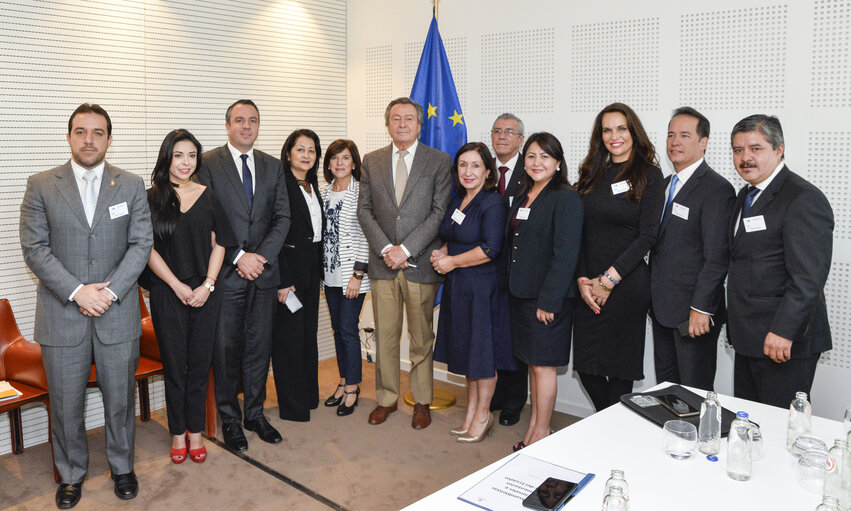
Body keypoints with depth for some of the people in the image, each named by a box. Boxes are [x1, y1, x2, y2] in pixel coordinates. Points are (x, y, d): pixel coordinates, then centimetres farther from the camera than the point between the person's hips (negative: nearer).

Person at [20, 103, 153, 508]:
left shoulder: (131, 186, 3)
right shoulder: (41, 186, 1)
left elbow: (141, 243, -1)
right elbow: (34, 248, -4)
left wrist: (111, 292, -12)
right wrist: (77, 291, -15)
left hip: (118, 315, 1)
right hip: (62, 315, 0)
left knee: (120, 399, 13)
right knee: (65, 405, 11)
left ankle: (121, 466, 34)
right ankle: (71, 474, 32)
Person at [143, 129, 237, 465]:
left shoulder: (207, 197, 6)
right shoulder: (151, 198, 0)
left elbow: (219, 244, 6)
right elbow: (148, 249, -3)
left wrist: (207, 285, -6)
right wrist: (178, 286, -10)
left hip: (205, 294, 2)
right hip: (168, 294, -1)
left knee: (199, 362, 7)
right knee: (174, 364, 6)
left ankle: (195, 432, 20)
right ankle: (177, 433, 21)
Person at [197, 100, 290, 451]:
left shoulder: (273, 166, 11)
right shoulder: (208, 163, -1)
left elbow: (282, 217, 6)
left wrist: (262, 256, -8)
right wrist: (239, 257, -14)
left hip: (264, 271, 4)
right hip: (226, 273, -3)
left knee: (259, 345, 10)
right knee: (226, 348, 5)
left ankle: (255, 414, 25)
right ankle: (229, 419, 20)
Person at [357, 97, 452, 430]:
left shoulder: (439, 161, 1)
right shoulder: (372, 161, 10)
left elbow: (440, 212, -6)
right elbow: (364, 210, 6)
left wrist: (406, 249, -13)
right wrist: (385, 248, -8)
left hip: (420, 263, -2)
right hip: (383, 264, 2)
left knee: (422, 339, 7)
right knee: (385, 337, 9)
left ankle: (422, 401, 23)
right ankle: (386, 398, 25)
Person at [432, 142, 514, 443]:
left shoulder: (493, 203, -13)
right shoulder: (456, 201, 12)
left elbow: (490, 249, -20)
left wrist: (452, 262, -15)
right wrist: (442, 253, 2)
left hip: (483, 286, -8)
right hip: (457, 286, 8)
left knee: (482, 349, 2)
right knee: (466, 348, 14)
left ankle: (482, 416, 16)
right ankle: (471, 411, 26)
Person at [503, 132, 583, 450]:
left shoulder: (566, 198, -12)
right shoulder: (523, 197, 14)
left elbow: (566, 254, -18)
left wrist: (548, 300, -20)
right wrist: (511, 286, 10)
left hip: (547, 297, -8)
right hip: (521, 293, 8)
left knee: (542, 364, 1)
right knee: (531, 362, 16)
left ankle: (541, 432, 16)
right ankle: (534, 428, 28)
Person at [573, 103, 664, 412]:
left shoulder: (648, 176, -2)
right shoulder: (593, 175, 11)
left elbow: (647, 236, -9)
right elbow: (579, 233, 7)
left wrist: (608, 280, -13)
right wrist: (582, 280, -5)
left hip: (626, 285, -5)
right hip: (588, 286, 5)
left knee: (620, 366, 3)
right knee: (586, 364, 8)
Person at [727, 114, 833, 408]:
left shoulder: (805, 200, -14)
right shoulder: (746, 195, 16)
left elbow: (808, 279, -21)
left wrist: (783, 332, -23)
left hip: (785, 341, -9)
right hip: (748, 339, 9)